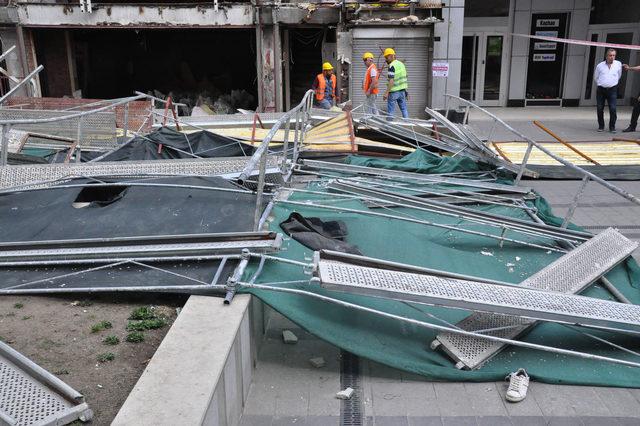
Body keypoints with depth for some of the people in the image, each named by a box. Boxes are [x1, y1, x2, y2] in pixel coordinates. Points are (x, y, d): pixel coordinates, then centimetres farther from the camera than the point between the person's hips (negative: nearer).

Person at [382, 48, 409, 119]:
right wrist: (406, 91, 19)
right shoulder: (401, 64, 12)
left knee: (390, 112, -1)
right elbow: (404, 78, 15)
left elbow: (391, 81, -23)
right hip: (402, 90, 8)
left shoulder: (392, 66, -15)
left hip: (394, 92, -8)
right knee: (404, 109, 13)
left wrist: (386, 93, -24)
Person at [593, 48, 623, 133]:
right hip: (601, 90, 1)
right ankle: (601, 126, 15)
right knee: (600, 109, 1)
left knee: (613, 109, -9)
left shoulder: (618, 64, 4)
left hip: (612, 90, -1)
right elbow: (595, 77, 16)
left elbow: (619, 76, 20)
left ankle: (612, 127, 2)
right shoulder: (600, 65, 3)